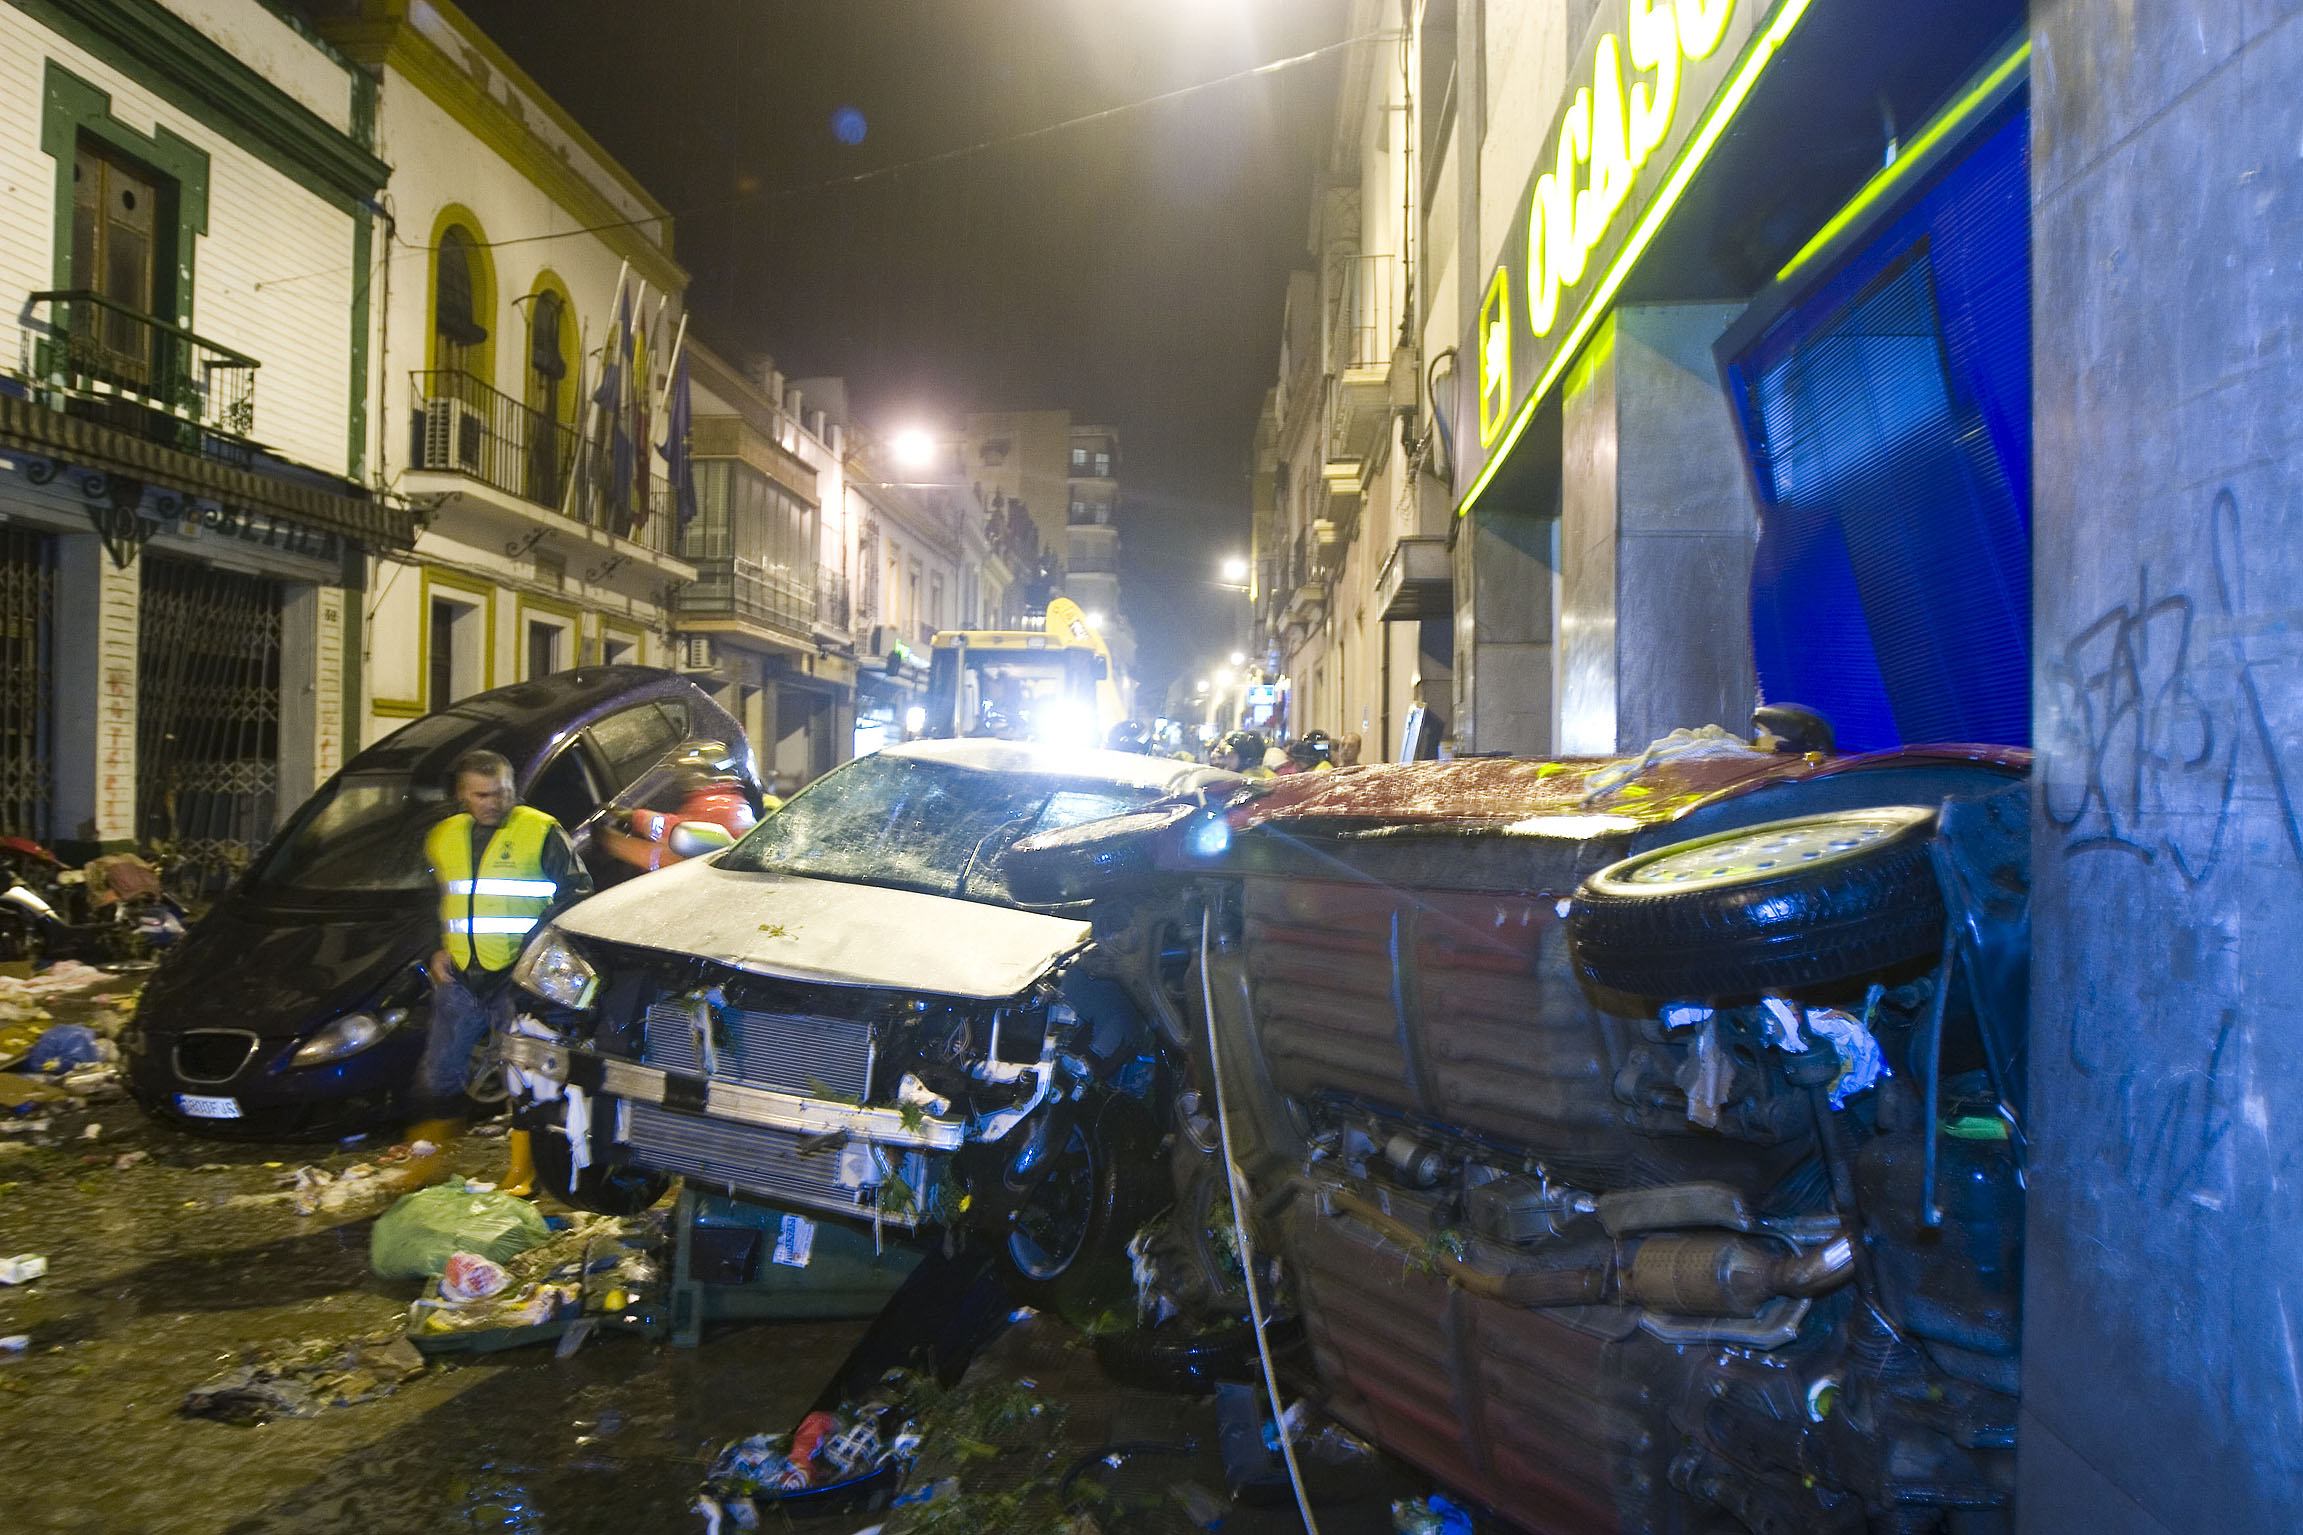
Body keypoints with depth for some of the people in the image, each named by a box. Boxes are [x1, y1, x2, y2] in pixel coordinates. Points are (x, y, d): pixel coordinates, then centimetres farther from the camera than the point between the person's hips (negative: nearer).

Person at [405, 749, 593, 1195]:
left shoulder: (542, 832, -3)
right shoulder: (442, 838, 12)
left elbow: (577, 893, -3)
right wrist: (436, 951, 12)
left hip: (518, 975, -5)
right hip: (459, 978, 5)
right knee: (440, 1072, 10)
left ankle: (522, 1172, 9)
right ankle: (426, 1165, 25)